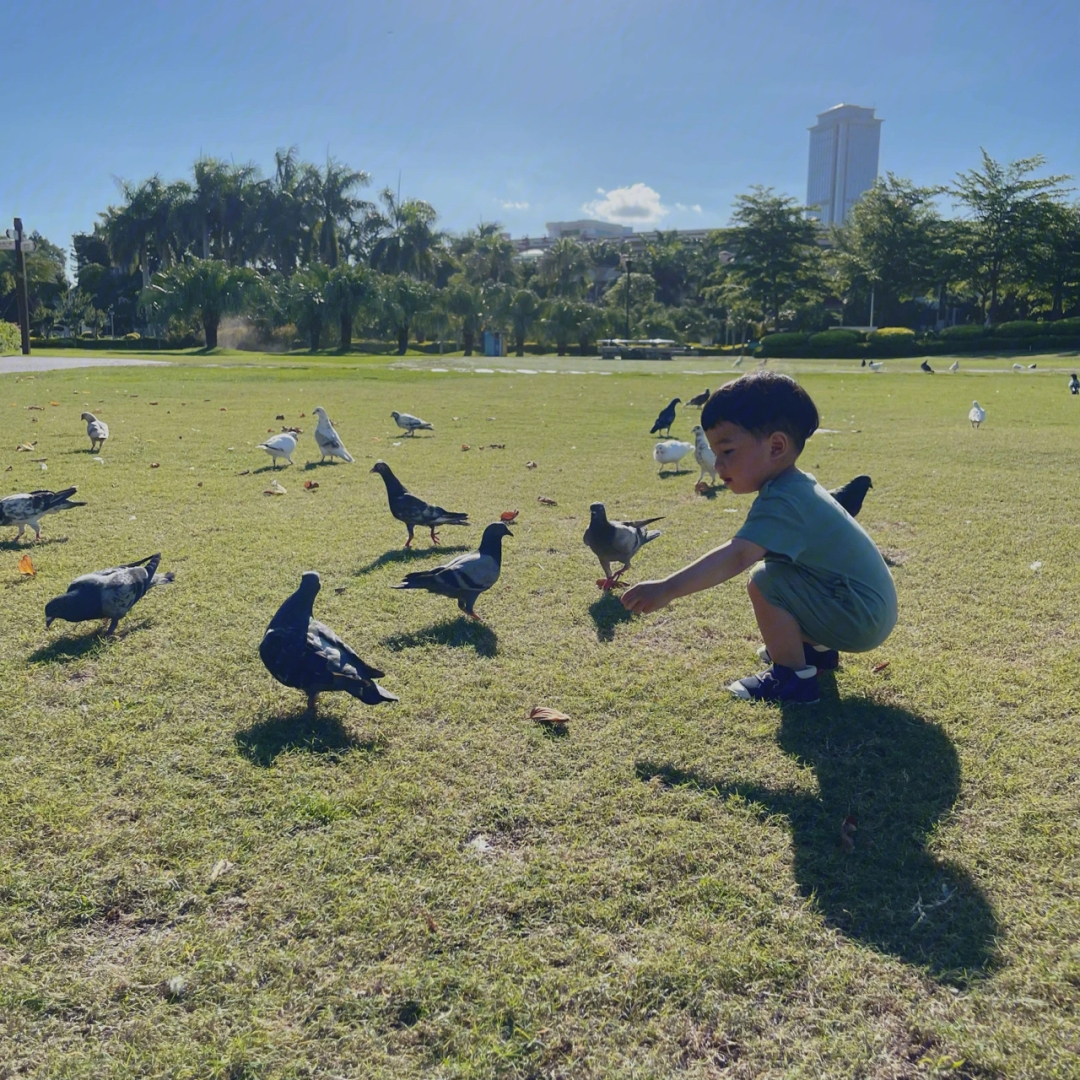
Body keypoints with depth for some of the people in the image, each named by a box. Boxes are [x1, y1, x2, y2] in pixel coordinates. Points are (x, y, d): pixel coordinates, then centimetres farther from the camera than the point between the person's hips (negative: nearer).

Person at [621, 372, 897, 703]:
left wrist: (667, 589, -44)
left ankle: (794, 677, -9)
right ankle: (816, 647, 27)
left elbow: (736, 556, -38)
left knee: (766, 581, -23)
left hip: (860, 618, -10)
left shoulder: (782, 502, -24)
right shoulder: (801, 487, 7)